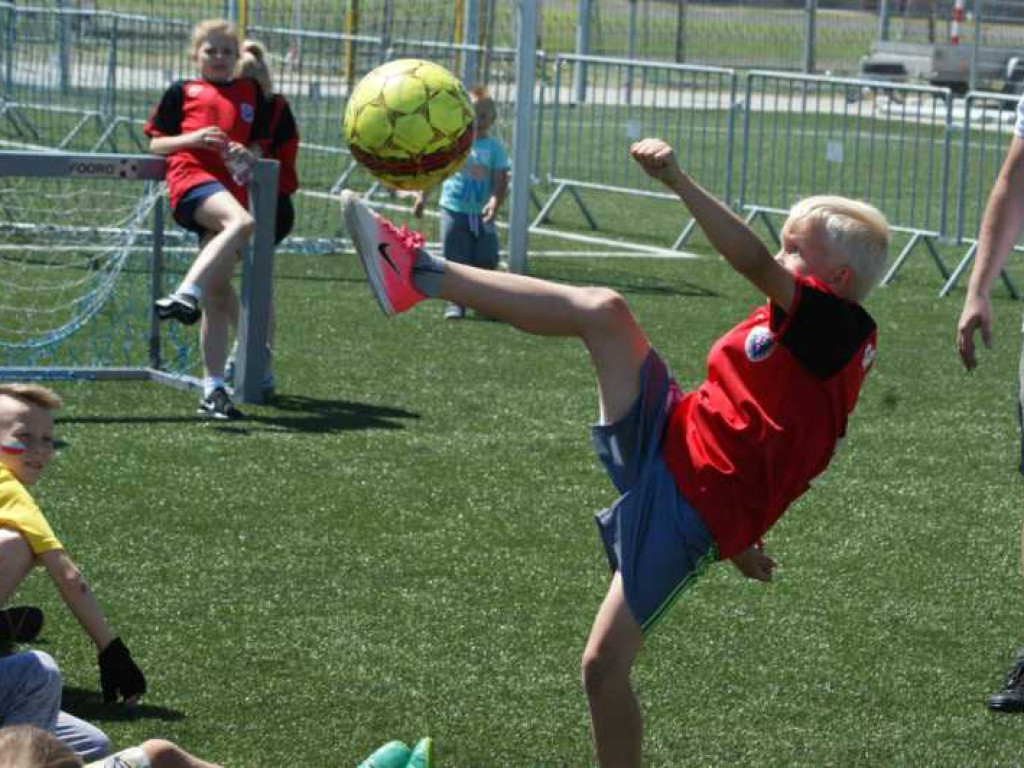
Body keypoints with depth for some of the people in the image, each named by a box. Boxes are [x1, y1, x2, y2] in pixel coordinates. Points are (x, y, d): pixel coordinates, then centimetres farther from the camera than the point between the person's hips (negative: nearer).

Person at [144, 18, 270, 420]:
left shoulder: (250, 92, 23)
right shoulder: (182, 92, 15)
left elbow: (258, 146, 26)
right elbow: (156, 144, 12)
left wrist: (246, 155, 2)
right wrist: (193, 138, -7)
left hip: (231, 188, 4)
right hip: (191, 178, -4)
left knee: (217, 293, 0)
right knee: (241, 221, -37)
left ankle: (213, 388, 2)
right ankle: (185, 295, -45)